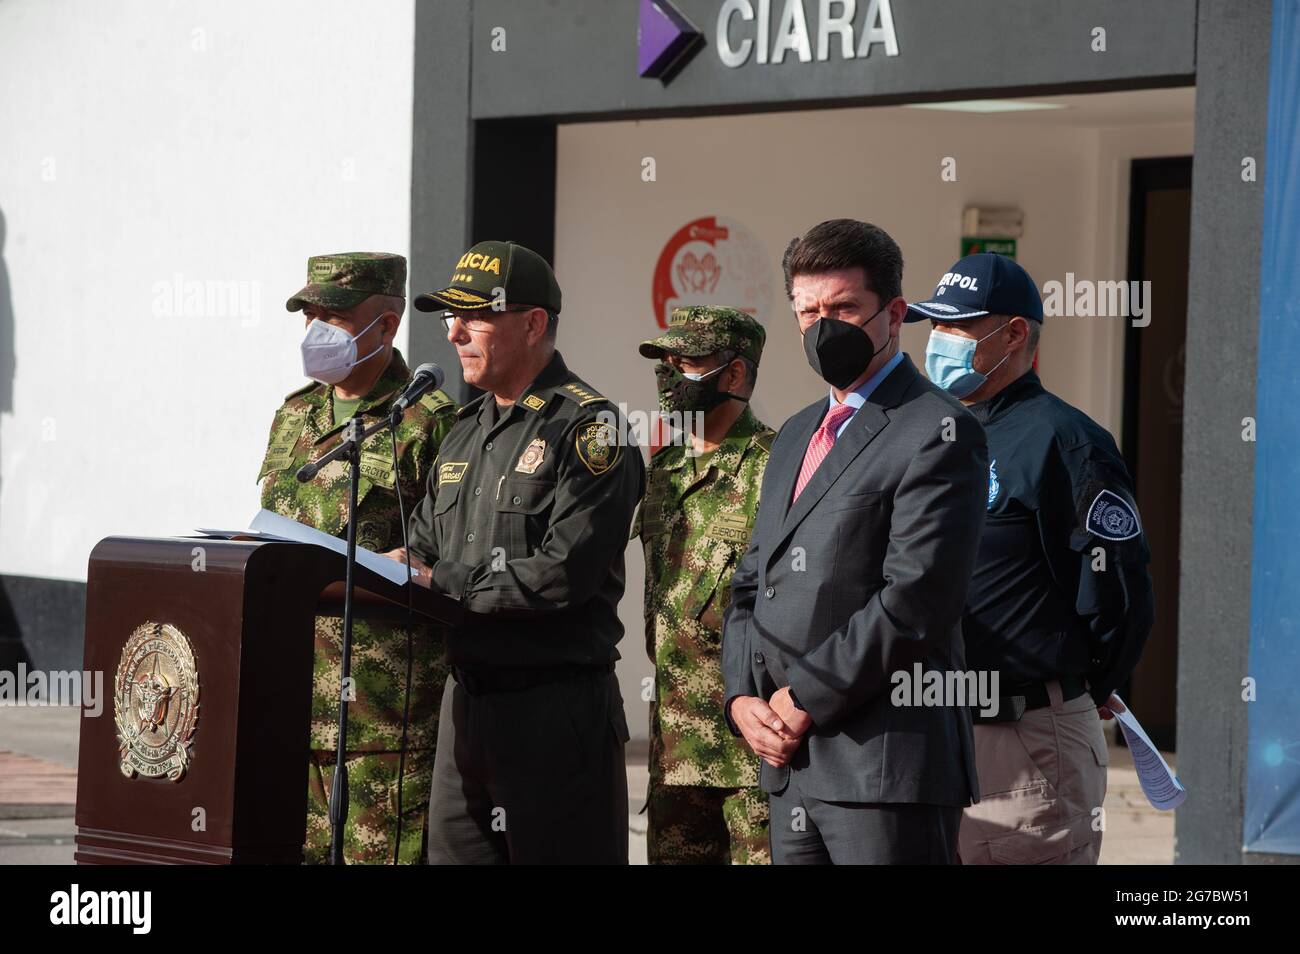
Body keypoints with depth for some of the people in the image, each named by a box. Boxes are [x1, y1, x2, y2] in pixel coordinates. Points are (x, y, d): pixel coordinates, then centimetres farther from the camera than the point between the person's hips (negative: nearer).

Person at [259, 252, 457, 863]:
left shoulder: (428, 423, -5)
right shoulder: (293, 417, 19)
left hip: (387, 696, -7)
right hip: (291, 695, 7)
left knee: (382, 850, -7)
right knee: (296, 847, 8)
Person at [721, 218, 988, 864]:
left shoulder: (936, 433, -7)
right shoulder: (797, 436, 21)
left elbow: (915, 602, -16)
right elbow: (750, 585, 21)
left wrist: (804, 698, -12)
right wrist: (743, 697, 4)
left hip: (888, 763, -8)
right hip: (789, 762, 8)